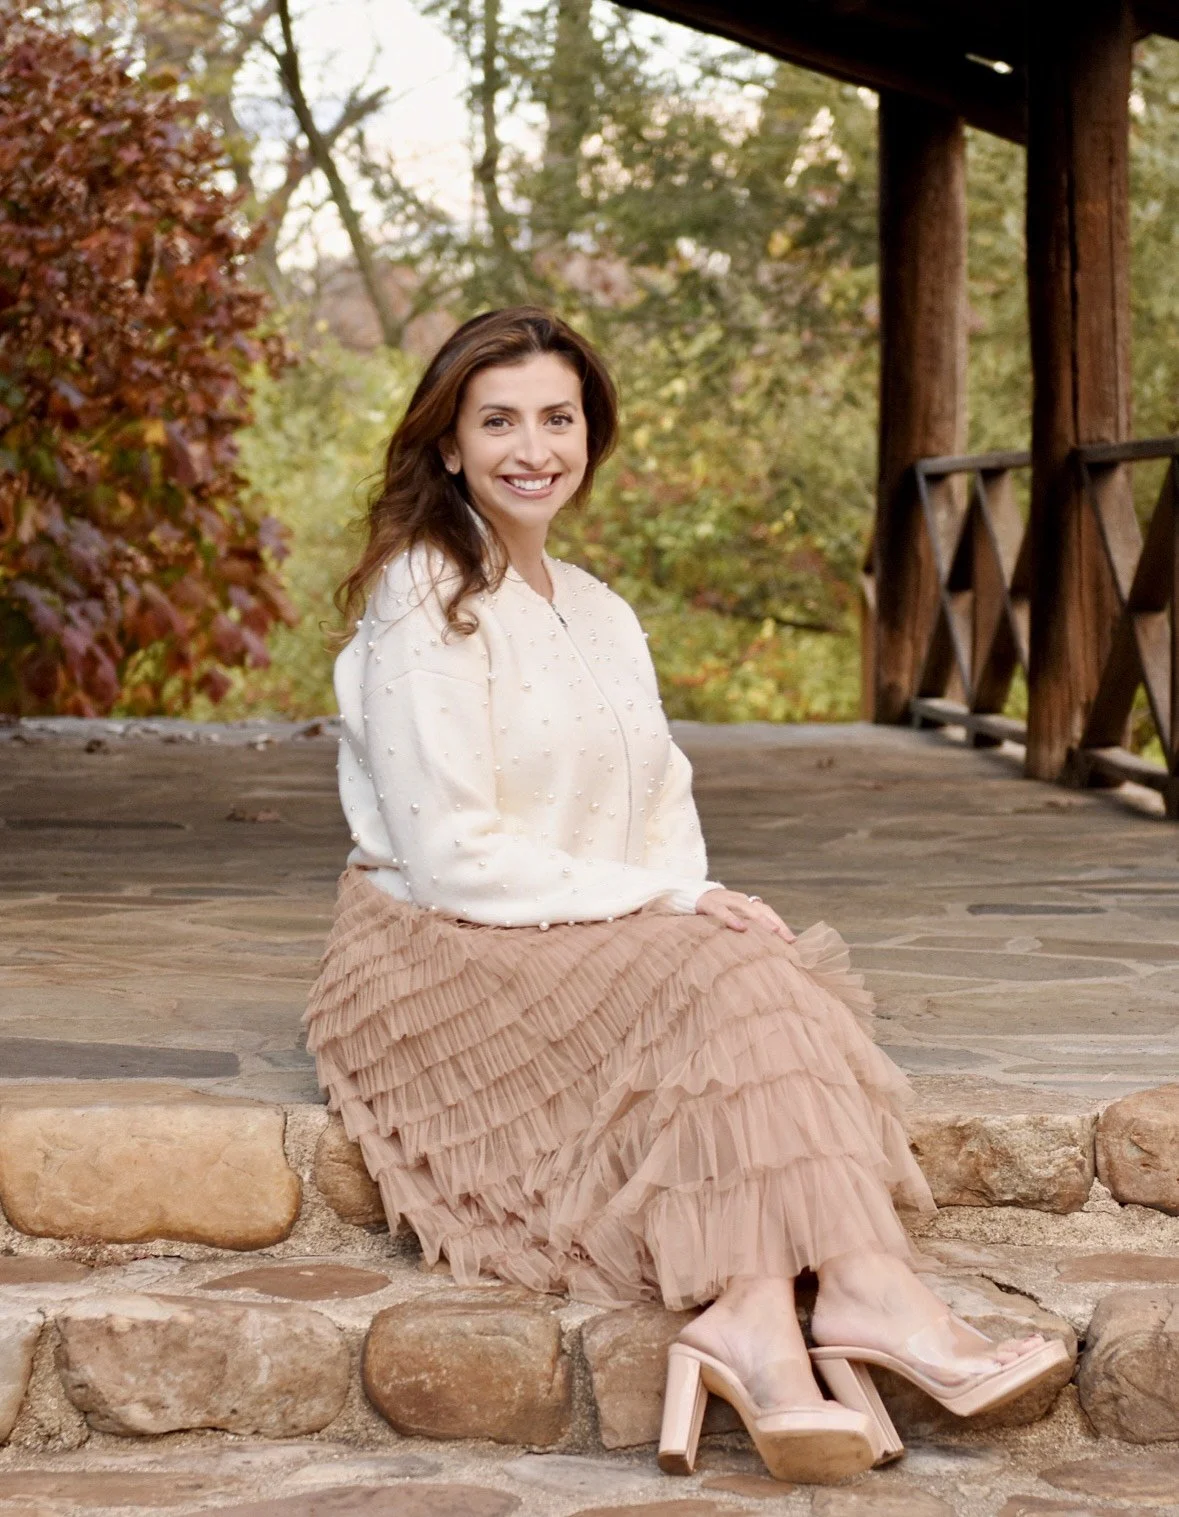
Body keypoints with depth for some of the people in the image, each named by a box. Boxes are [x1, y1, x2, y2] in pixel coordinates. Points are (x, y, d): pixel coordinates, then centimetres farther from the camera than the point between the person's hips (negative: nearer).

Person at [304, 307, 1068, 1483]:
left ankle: (756, 1319, -40)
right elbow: (453, 858, -16)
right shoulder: (426, 605, -9)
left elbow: (666, 813, 14)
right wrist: (658, 903, -16)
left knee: (778, 979, -23)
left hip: (599, 944, 7)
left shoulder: (600, 616, 17)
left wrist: (689, 896, -9)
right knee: (719, 986, -29)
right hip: (444, 957, -7)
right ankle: (862, 1293, -37)